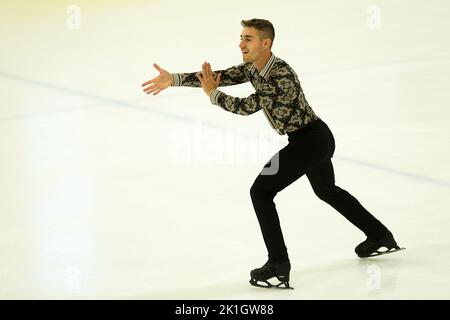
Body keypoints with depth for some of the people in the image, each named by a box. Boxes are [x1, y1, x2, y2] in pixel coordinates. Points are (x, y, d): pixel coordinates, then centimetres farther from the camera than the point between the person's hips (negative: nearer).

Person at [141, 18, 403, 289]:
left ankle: (278, 266, -10)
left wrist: (213, 94, -13)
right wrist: (174, 79, -12)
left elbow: (247, 107, -26)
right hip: (318, 138, 10)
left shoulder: (281, 76, -27)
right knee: (326, 190, 29)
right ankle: (381, 236, 43)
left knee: (261, 191, -12)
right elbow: (219, 77, -3)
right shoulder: (253, 68, 1)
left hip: (310, 140, -10)